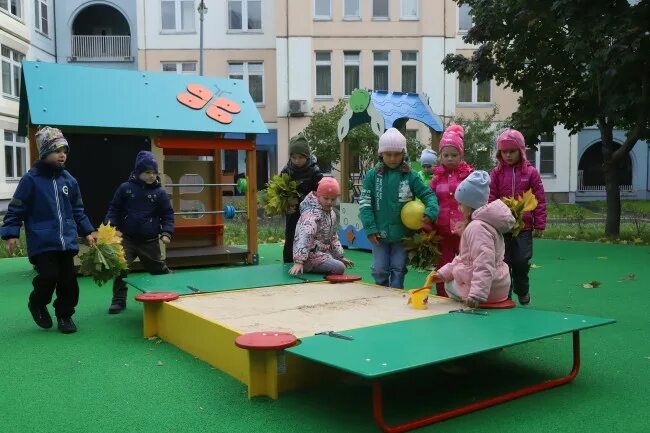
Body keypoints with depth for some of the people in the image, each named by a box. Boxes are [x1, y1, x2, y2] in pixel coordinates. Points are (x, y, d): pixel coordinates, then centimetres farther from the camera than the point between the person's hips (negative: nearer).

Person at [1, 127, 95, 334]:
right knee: (48, 276, -10)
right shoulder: (31, 179, -6)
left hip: (67, 241, 5)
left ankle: (64, 315, 24)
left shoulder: (69, 180, 9)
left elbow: (78, 210, 18)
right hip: (42, 243, -4)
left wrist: (87, 231, 14)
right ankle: (37, 304, 22)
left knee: (69, 281, 5)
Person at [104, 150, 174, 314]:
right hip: (127, 239, 0)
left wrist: (166, 233, -11)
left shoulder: (160, 192, 0)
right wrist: (110, 225, -10)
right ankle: (119, 300, 7)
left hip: (150, 241, 0)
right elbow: (114, 209, 6)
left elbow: (168, 215, 3)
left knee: (159, 270, 9)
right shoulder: (125, 188, 0)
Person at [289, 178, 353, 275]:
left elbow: (333, 237, 22)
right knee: (339, 268, -20)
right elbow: (304, 237, -34)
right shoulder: (312, 213, -21)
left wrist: (340, 256, 20)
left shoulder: (331, 213, 9)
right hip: (310, 255, -10)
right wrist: (298, 261, -43)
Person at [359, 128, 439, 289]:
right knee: (380, 270, 9)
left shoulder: (410, 176, -3)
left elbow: (428, 194, -1)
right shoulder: (372, 175, -2)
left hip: (402, 234, 0)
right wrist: (370, 228, -10)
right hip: (379, 234, 1)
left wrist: (431, 211, -22)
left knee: (398, 270, 8)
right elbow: (364, 203, -3)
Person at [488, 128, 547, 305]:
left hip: (524, 226, -1)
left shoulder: (530, 172, 1)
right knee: (503, 261, 4)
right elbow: (490, 199, 3)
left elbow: (540, 200, 2)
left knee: (521, 261, -2)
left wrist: (540, 224, 0)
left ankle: (522, 291, 24)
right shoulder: (496, 173, 4)